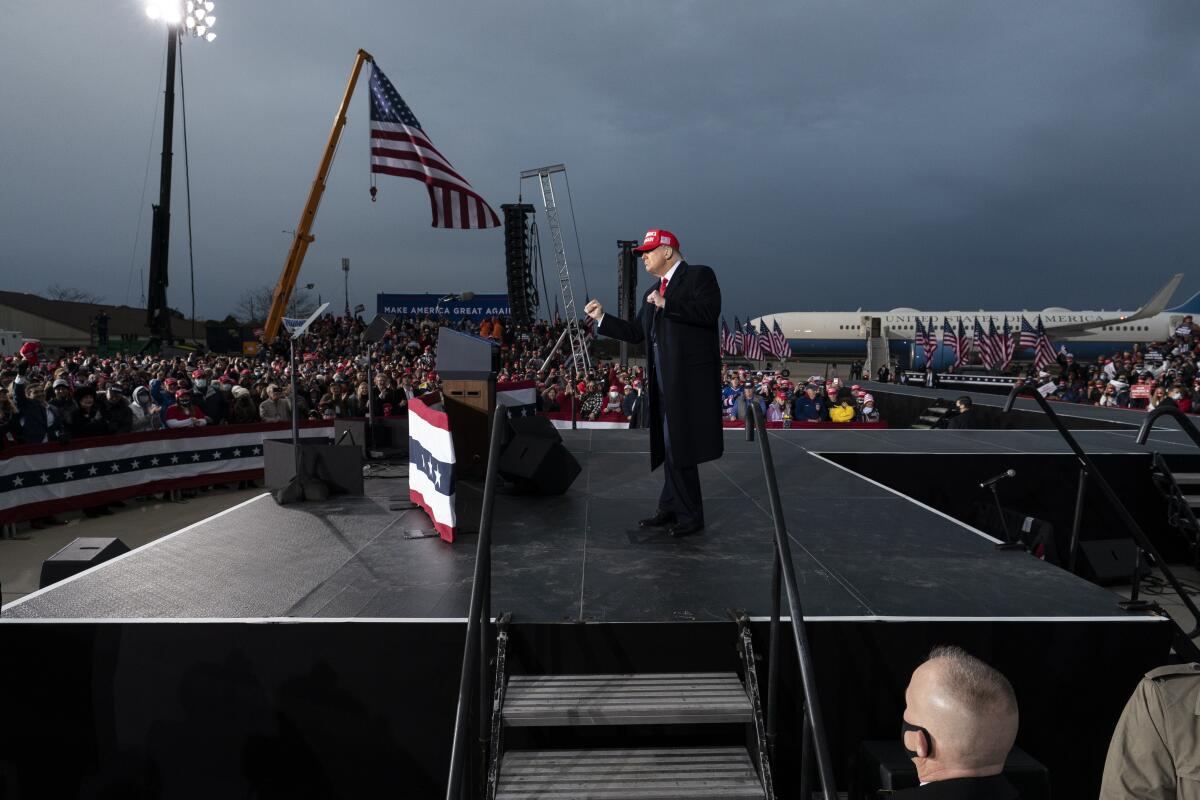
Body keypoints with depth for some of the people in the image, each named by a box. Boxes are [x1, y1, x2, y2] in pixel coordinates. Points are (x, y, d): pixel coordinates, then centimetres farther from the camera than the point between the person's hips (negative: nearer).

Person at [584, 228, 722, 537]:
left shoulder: (700, 275, -1)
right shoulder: (651, 293, 21)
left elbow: (709, 312, -18)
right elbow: (636, 333, 21)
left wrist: (667, 303, -16)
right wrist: (602, 318, 15)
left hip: (690, 378, -8)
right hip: (663, 381, 8)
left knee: (680, 446, -5)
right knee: (670, 446, 13)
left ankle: (690, 515, 6)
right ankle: (671, 509, 23)